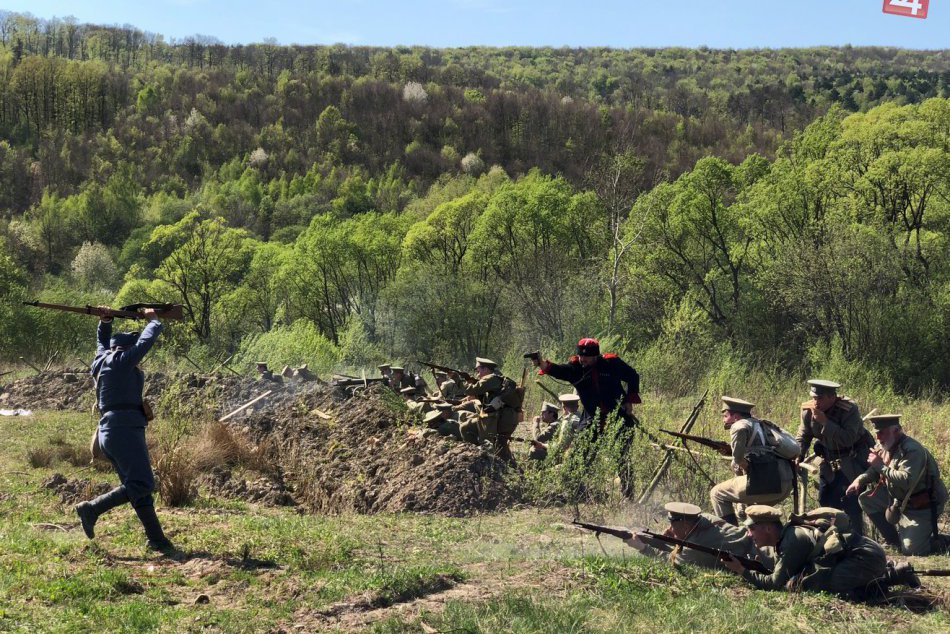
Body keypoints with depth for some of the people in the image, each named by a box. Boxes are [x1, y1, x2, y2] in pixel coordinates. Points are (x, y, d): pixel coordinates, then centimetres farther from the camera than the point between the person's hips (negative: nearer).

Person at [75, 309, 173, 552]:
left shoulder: (102, 361, 15)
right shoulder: (122, 361, -7)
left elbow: (103, 342, 37)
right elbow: (149, 337, -2)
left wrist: (105, 322, 27)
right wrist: (153, 319, 15)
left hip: (109, 432, 10)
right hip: (125, 429, -10)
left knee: (140, 485, 9)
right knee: (141, 484, -12)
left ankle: (156, 539, 9)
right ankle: (92, 509, -12)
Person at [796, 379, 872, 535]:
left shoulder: (850, 409, -24)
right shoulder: (808, 411, -9)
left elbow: (848, 439, -34)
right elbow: (803, 437, 2)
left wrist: (825, 422, -36)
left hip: (853, 462, -6)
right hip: (829, 462, 6)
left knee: (851, 504, -13)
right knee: (826, 502, 8)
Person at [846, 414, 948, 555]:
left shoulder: (912, 450, -26)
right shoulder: (883, 447, 1)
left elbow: (906, 481, -37)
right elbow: (874, 470, 12)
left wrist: (882, 467, -31)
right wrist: (859, 480, -8)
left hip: (923, 506, -9)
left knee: (910, 550, -16)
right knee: (866, 499, -1)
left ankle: (937, 540, 16)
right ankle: (893, 539, 11)